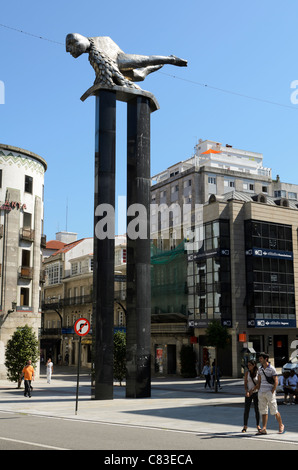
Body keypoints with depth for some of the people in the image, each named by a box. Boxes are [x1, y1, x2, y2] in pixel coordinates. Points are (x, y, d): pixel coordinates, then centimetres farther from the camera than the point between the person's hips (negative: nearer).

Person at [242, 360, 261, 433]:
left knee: (257, 410, 2)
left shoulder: (258, 373, -3)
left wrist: (252, 390, -14)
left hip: (256, 392, -1)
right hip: (248, 393, 1)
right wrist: (246, 391, -14)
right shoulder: (247, 373, 3)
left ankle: (258, 426, 14)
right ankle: (245, 426, 4)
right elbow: (245, 383, 2)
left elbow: (258, 384, -7)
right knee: (246, 410, -2)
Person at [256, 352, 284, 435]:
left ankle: (281, 426, 16)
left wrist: (272, 392, -13)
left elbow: (276, 381, -9)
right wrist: (259, 391, 9)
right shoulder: (260, 368, 11)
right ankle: (264, 429, 3)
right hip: (261, 392, 6)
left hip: (270, 392, -6)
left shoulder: (272, 369, -8)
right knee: (263, 410, 3)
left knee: (274, 411, -2)